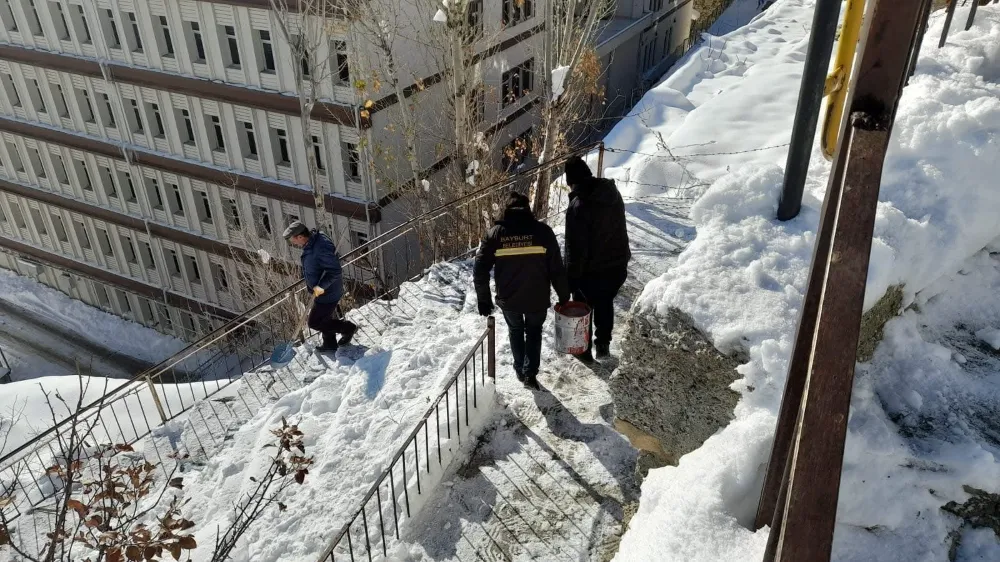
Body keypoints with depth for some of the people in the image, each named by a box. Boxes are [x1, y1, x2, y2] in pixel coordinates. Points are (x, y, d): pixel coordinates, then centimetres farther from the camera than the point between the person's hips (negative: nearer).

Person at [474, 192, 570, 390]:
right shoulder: (543, 231, -8)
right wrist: (564, 296, 5)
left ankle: (520, 370, 35)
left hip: (508, 299, 1)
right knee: (534, 331, 24)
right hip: (538, 299, -1)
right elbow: (557, 269, -7)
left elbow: (480, 270, -4)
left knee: (515, 331, 27)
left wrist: (483, 299, 5)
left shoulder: (495, 233, -4)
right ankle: (530, 373, 16)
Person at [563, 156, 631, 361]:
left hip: (591, 271, -6)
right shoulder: (613, 193, -3)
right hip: (618, 265, 6)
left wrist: (571, 278, -11)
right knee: (605, 304, 27)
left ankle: (584, 350, 33)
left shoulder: (578, 206, -26)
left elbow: (575, 248, -22)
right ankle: (603, 345, 40)